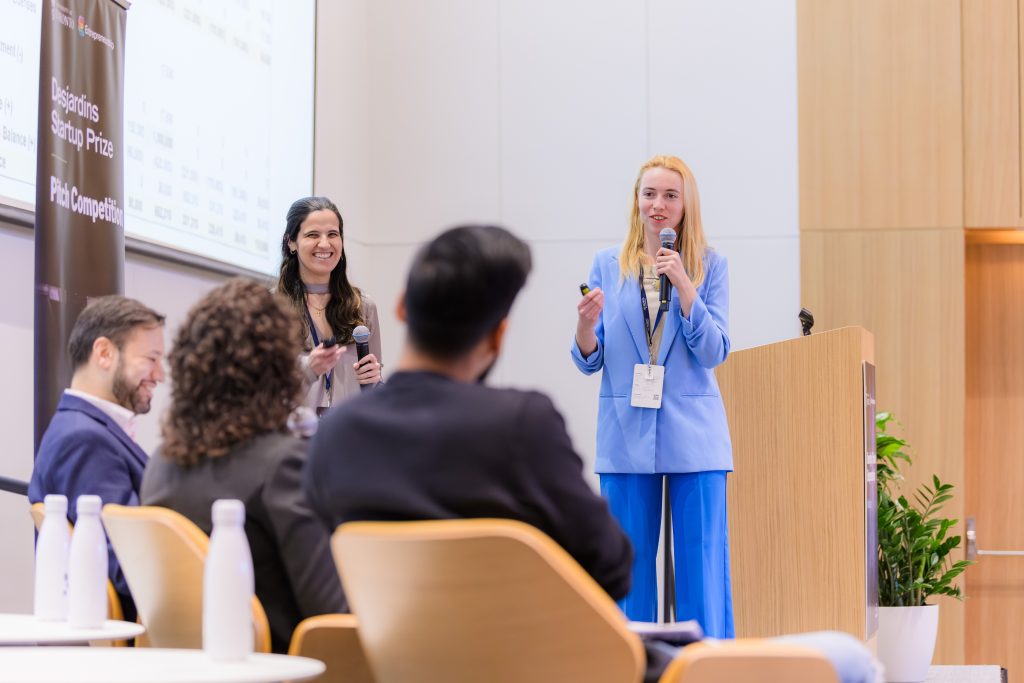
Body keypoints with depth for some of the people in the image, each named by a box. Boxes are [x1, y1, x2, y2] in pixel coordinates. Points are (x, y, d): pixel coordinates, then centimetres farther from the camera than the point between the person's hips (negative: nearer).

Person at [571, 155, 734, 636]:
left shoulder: (709, 265, 4)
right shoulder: (607, 265, 7)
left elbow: (714, 353, -5)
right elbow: (589, 361, 7)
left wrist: (683, 284, -15)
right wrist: (585, 325, -15)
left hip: (693, 434, -1)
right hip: (627, 434, 1)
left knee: (701, 568, -2)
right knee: (629, 570, 4)